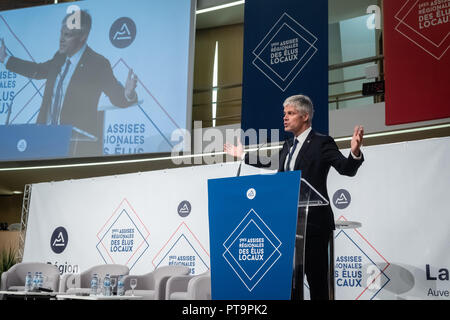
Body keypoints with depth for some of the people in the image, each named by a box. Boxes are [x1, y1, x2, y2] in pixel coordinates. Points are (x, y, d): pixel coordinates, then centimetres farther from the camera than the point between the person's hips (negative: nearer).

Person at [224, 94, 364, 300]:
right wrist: (242, 155, 37)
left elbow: (347, 169, -16)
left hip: (313, 221, -8)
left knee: (316, 276, -5)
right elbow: (270, 162, 32)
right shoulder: (288, 146, 16)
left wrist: (355, 152, -36)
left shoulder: (322, 143, -7)